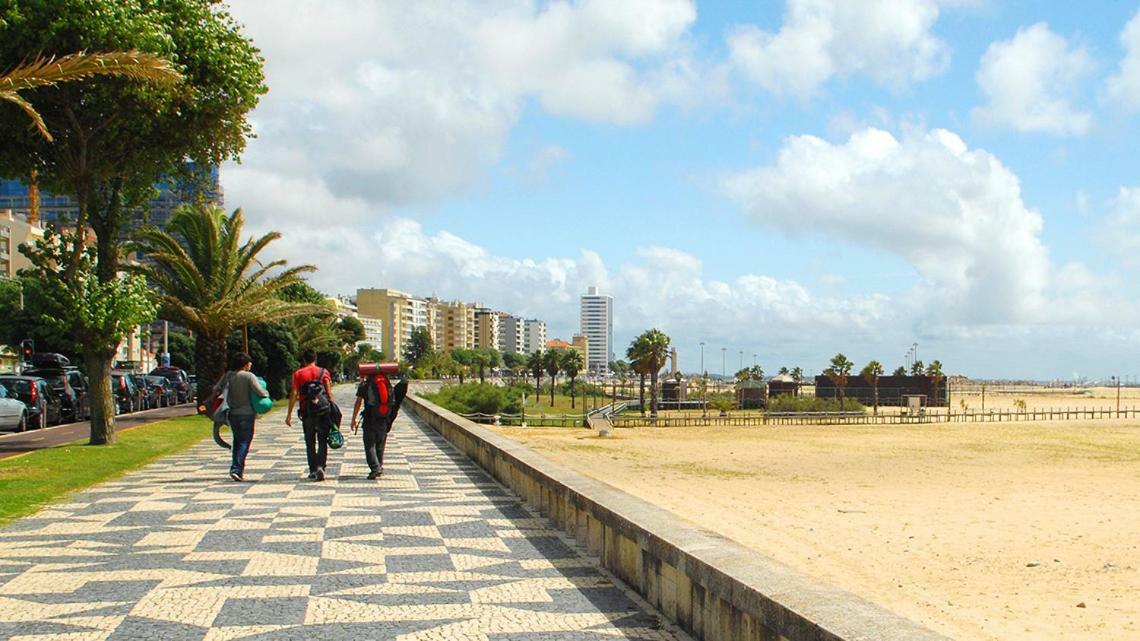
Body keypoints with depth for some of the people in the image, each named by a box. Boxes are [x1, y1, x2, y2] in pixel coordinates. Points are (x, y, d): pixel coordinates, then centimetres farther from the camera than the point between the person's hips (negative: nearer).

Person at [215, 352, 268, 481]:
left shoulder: (228, 375, 3)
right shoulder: (249, 376, -12)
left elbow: (216, 390, 7)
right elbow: (261, 393, -17)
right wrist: (266, 394, 5)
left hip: (232, 413, 6)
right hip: (246, 414, -5)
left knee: (237, 440, 19)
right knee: (244, 442, -2)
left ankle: (238, 468, 21)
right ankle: (236, 469, -12)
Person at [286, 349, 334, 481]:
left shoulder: (298, 374, 2)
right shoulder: (324, 372, 3)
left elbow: (294, 394, -3)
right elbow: (329, 392, -4)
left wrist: (289, 414, -1)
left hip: (306, 412, 0)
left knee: (310, 443, 11)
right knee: (322, 442, 4)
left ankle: (313, 471, 11)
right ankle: (320, 466, -15)